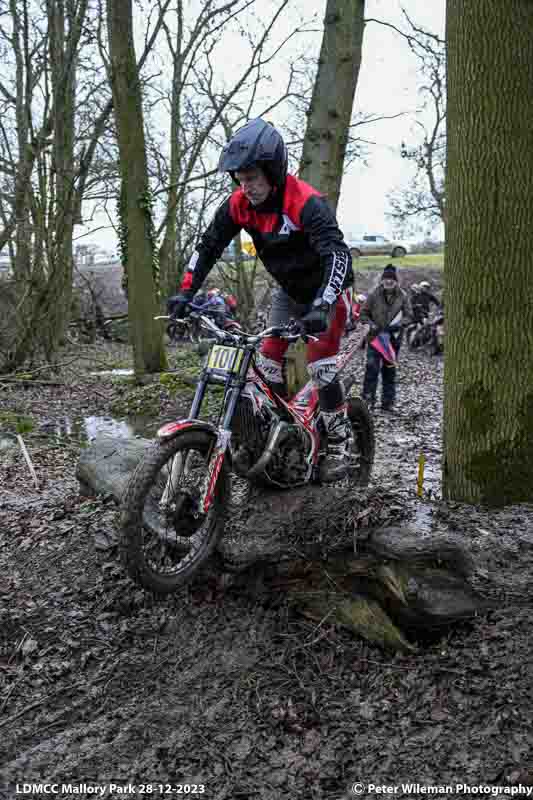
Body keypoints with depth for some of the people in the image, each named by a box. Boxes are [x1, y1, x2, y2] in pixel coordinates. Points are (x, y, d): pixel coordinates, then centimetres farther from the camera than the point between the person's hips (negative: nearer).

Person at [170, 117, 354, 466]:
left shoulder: (307, 203, -32)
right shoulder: (239, 204, -13)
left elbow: (338, 254, -42)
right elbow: (208, 247, -7)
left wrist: (321, 307, -55)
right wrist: (186, 293, -17)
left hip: (327, 289, -6)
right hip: (289, 289, 6)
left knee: (320, 365, -14)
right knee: (269, 360, 0)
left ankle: (339, 439, 4)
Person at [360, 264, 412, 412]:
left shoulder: (402, 296, -1)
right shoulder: (374, 295, -5)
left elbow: (408, 315, 3)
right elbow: (363, 314, 2)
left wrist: (398, 324, -14)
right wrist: (371, 325, -14)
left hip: (393, 339, 2)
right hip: (375, 337, -2)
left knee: (390, 371, 10)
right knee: (372, 368, -12)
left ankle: (388, 402, 19)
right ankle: (368, 399, -4)